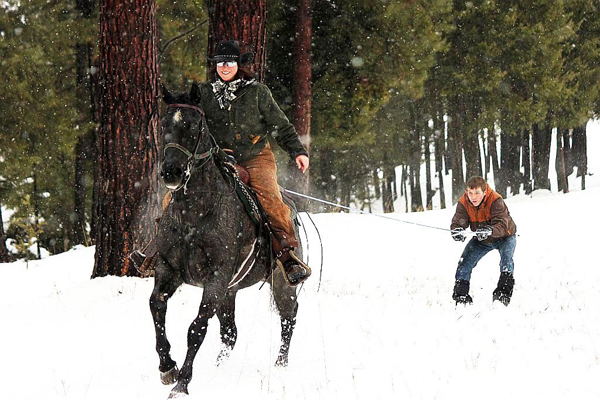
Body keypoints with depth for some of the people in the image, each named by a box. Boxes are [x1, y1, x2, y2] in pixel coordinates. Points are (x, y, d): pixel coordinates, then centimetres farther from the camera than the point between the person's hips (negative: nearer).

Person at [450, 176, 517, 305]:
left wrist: (490, 231, -67)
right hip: (481, 241, 4)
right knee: (465, 261, -8)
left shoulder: (496, 201, -35)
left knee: (506, 256, -30)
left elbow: (502, 225, -45)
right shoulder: (463, 203, -22)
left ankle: (503, 293, -32)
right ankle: (460, 295, 4)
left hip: (504, 236, -4)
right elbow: (457, 221, -30)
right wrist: (457, 231, -55)